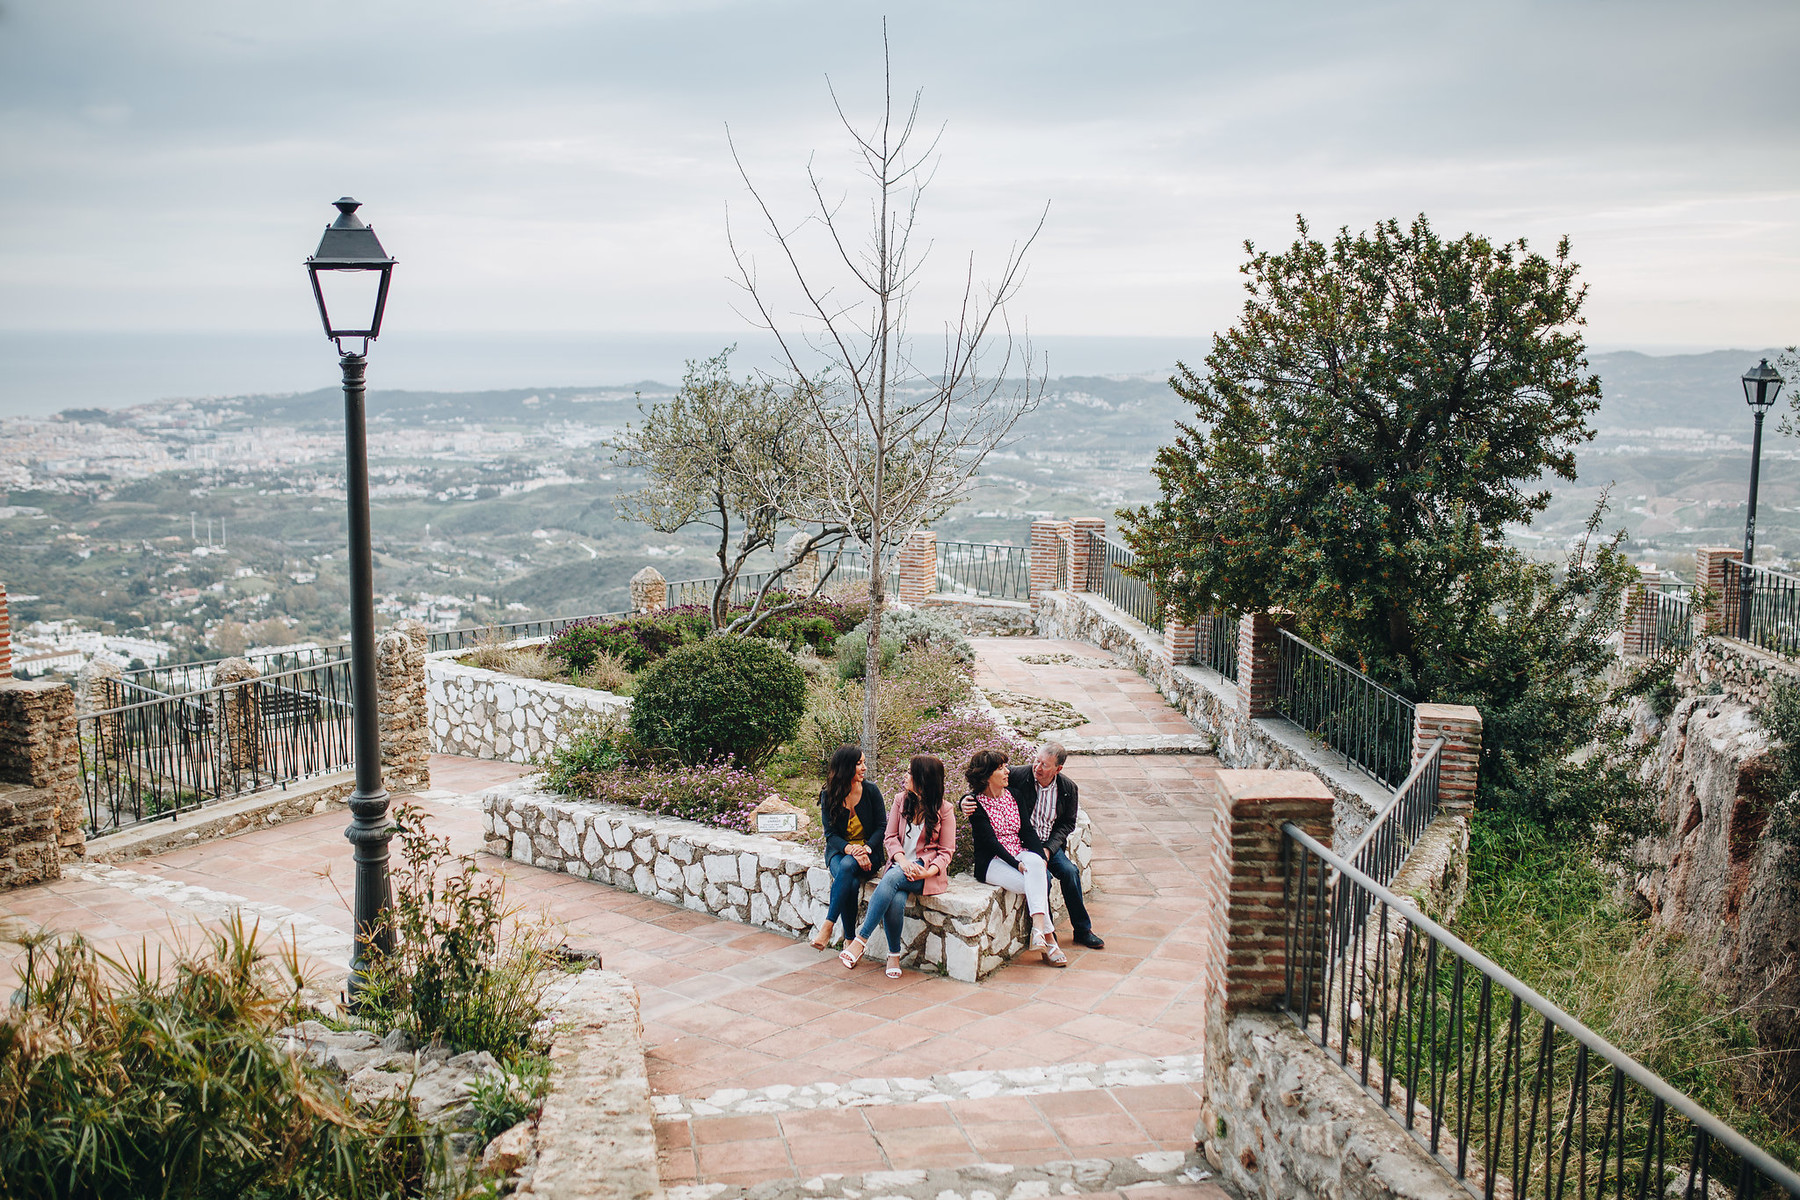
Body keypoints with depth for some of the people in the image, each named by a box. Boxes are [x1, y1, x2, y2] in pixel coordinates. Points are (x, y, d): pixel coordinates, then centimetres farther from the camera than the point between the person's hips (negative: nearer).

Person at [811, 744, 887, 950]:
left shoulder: (871, 790, -2)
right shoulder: (828, 795, -2)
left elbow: (882, 827, -1)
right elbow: (830, 834, -4)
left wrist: (865, 848, -20)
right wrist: (850, 849, -23)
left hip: (869, 853, -1)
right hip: (839, 851, 1)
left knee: (847, 866, -36)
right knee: (851, 884, -33)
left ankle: (827, 925, -37)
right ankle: (849, 940, -26)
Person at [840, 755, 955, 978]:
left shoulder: (943, 810, -1)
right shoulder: (902, 800, 11)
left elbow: (946, 851, 0)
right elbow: (891, 837, 9)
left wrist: (928, 872, -19)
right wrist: (902, 860, -12)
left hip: (928, 869, -3)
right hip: (901, 865, 3)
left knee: (892, 878, -35)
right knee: (895, 900, -32)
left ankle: (861, 940, -34)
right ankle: (894, 955, -16)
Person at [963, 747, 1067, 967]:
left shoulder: (1013, 795, 13)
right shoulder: (977, 803, -6)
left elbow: (1027, 830, 8)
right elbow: (990, 841, -14)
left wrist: (1041, 856, -10)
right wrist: (1016, 864, -24)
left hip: (1020, 855, 4)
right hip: (992, 862, -4)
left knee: (1036, 862, -34)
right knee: (1036, 885, -30)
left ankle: (1038, 930, -41)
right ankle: (1049, 940, -30)